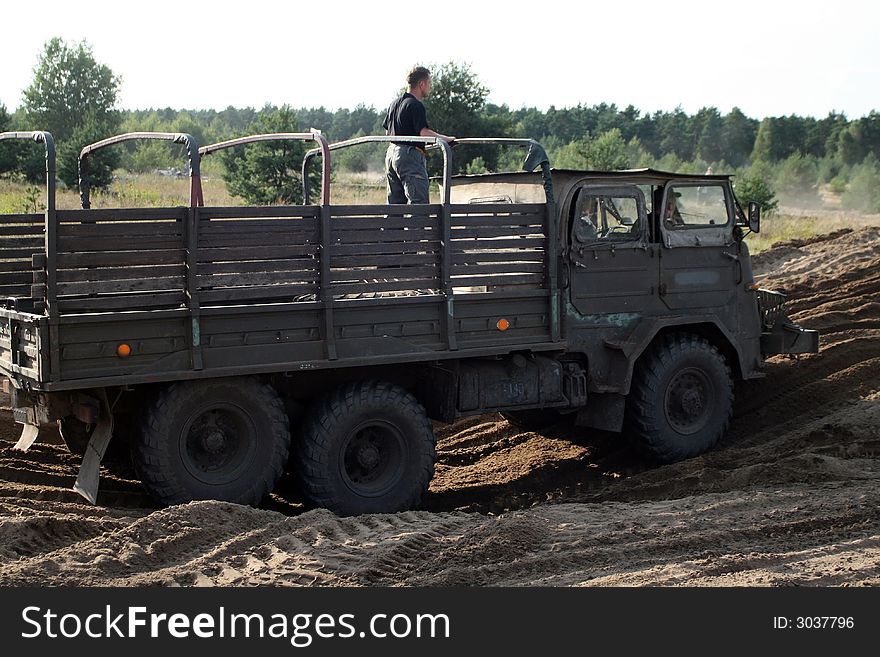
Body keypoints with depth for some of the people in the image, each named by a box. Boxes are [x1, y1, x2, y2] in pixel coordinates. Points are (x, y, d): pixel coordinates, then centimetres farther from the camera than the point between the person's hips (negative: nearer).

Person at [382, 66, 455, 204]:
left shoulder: (395, 103, 16)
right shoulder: (416, 105, -12)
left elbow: (387, 132, 21)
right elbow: (423, 132, -22)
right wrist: (446, 139, -14)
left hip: (391, 153, 9)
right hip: (410, 156, -9)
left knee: (395, 202, 12)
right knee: (419, 202, -10)